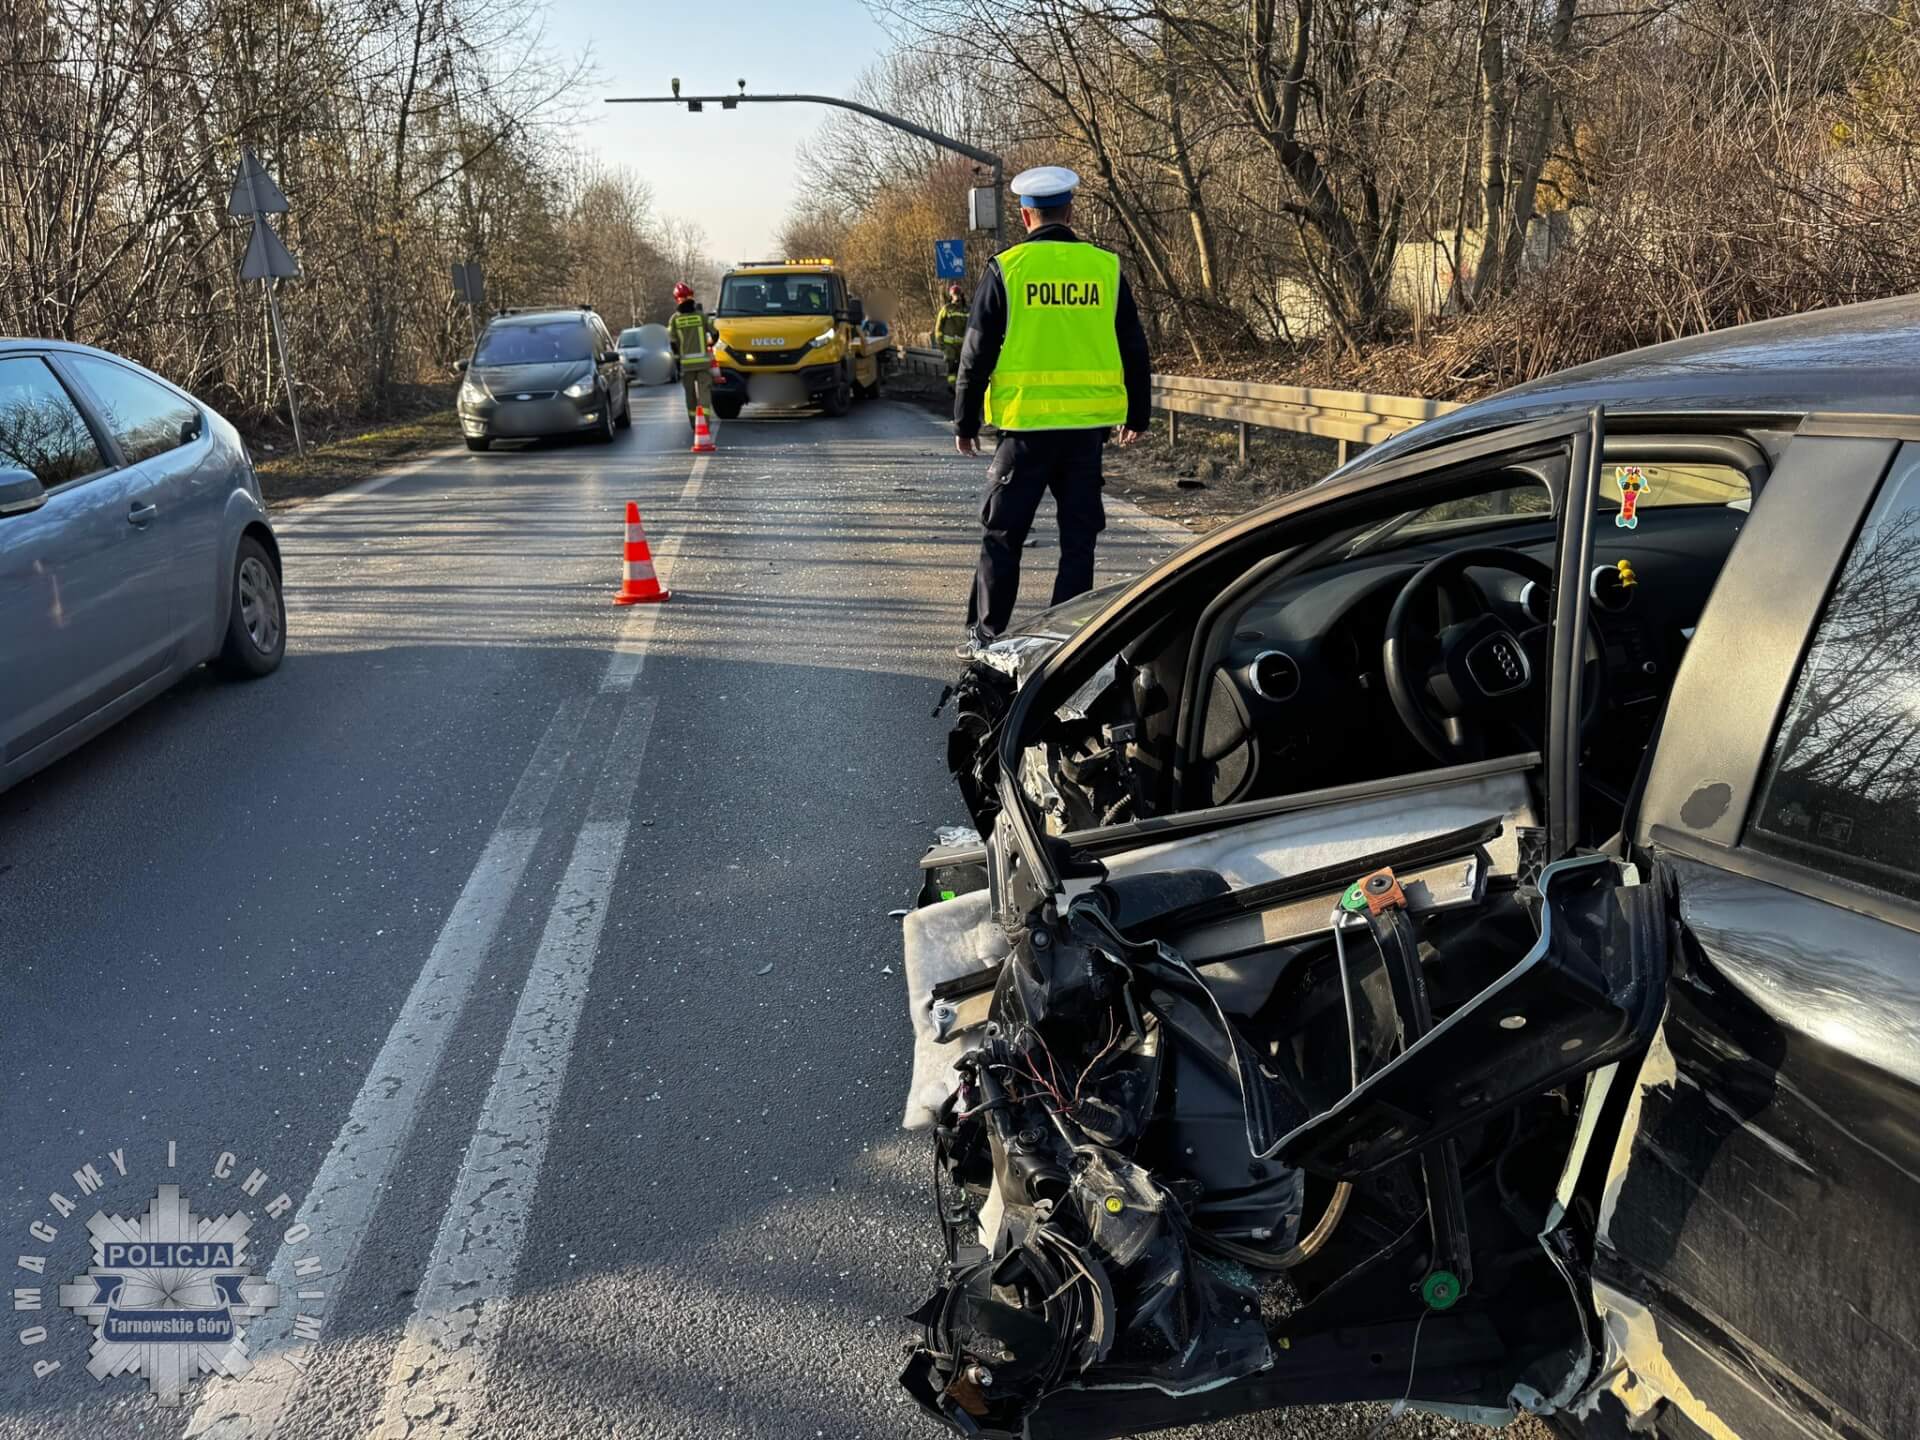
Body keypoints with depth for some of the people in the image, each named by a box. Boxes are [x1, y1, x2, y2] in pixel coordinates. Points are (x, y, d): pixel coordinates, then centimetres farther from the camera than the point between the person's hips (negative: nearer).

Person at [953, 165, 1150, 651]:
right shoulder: (1106, 267, 4)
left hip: (1026, 423, -2)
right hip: (1089, 423, 2)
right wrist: (1137, 414, 22)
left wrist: (965, 422, 7)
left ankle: (986, 633, 11)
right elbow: (1133, 349, 11)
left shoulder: (1006, 269, -3)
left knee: (1002, 534, 8)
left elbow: (977, 354, -2)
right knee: (1079, 534, 10)